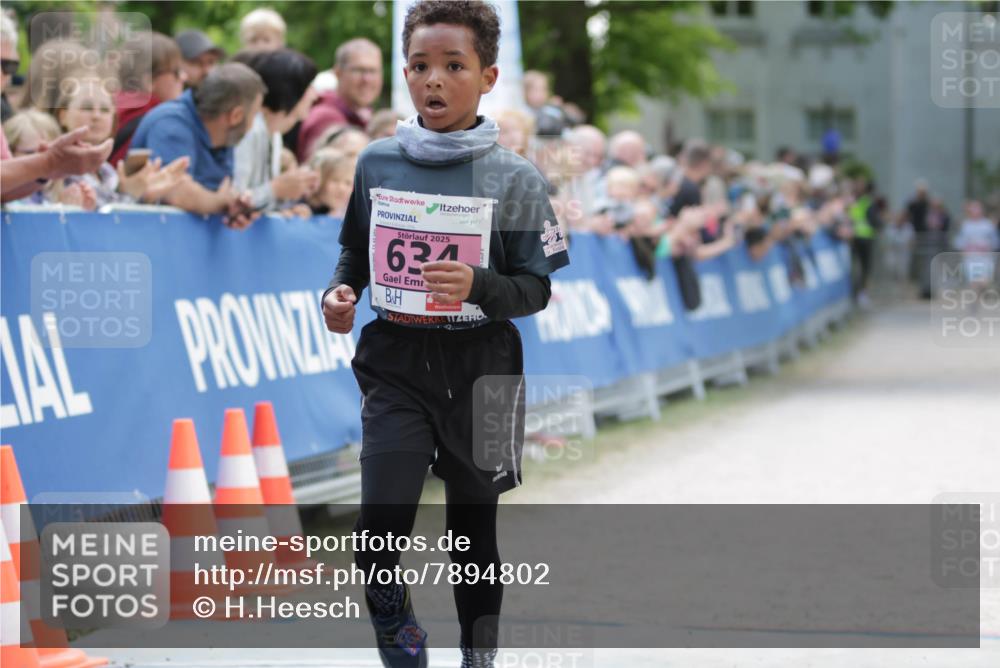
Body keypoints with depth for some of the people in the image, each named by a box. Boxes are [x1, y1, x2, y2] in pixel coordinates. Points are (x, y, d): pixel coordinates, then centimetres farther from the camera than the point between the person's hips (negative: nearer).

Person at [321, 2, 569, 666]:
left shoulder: (516, 179, -5)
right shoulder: (376, 164, 3)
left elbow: (537, 288, -4)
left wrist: (478, 285, -23)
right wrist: (341, 292, -3)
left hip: (480, 367, -1)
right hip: (396, 364, 1)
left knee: (473, 531, 10)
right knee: (380, 533, -13)